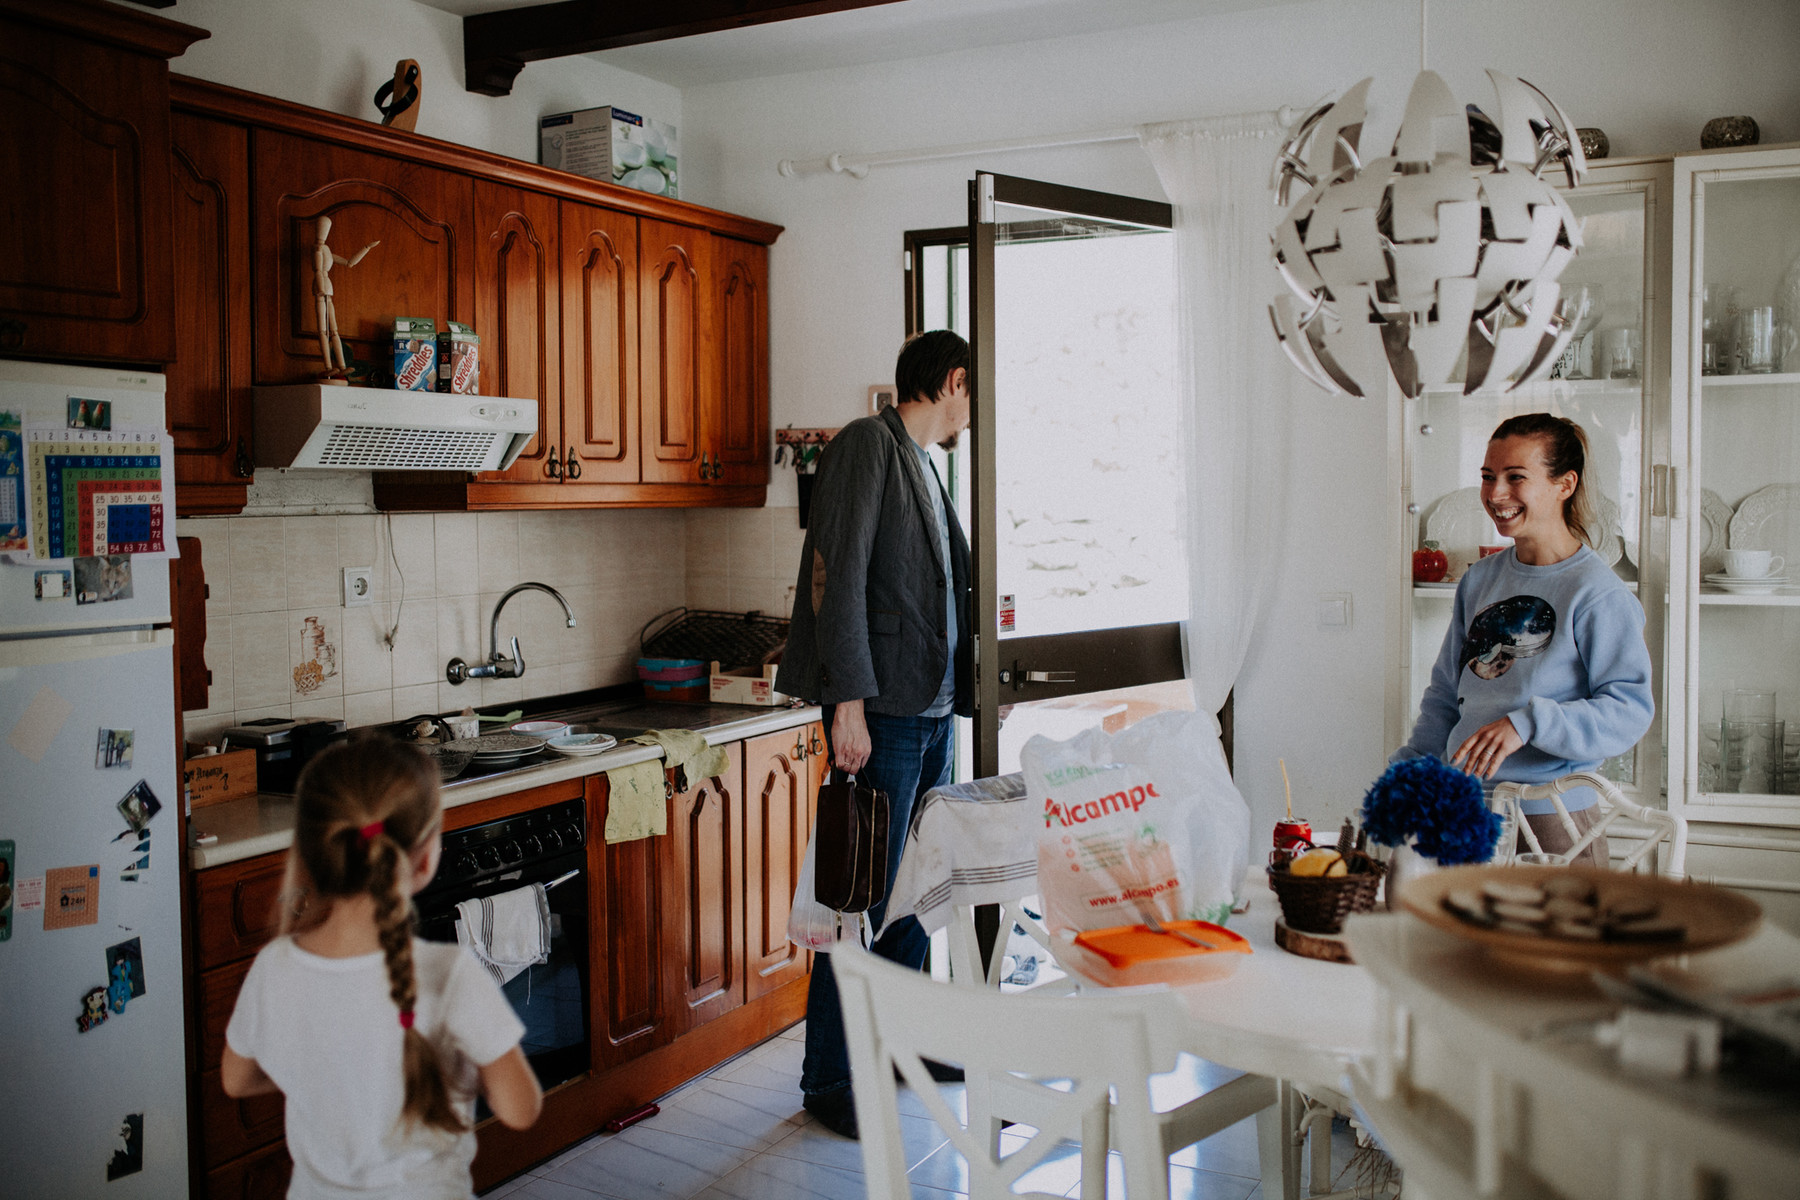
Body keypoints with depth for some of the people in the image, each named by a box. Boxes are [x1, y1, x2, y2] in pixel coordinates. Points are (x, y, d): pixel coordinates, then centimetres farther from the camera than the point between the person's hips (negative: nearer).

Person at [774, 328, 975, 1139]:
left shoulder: (922, 464, 18)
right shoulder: (867, 445, -8)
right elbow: (839, 578, -16)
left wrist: (969, 687, 25)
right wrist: (849, 702, -22)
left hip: (932, 708, 9)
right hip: (882, 709, -9)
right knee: (866, 894, -4)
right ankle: (830, 1079, 7)